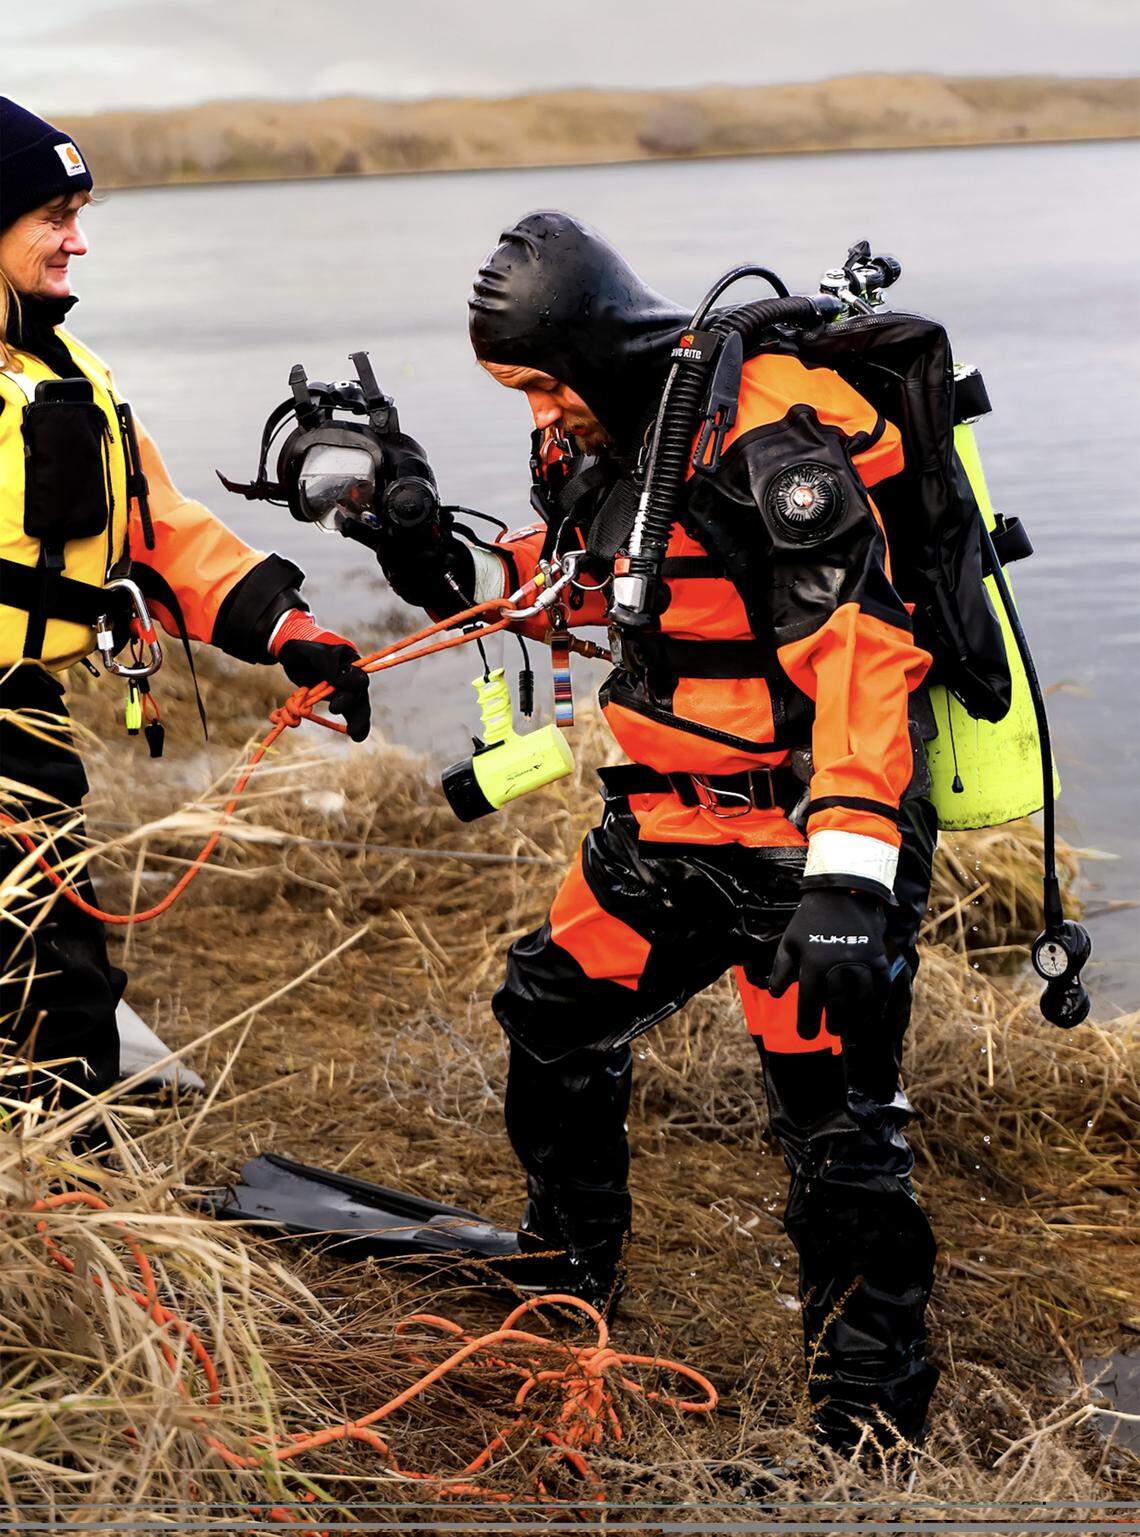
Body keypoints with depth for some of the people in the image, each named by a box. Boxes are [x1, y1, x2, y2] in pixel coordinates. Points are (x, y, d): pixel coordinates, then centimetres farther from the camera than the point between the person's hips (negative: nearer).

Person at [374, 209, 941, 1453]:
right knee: (550, 1021, 17)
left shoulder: (770, 450, -23)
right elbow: (570, 583, 24)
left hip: (807, 837, -9)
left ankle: (871, 1413, 10)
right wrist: (448, 571, 4)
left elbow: (861, 659, -27)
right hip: (665, 829, 9)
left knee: (837, 1127, -7)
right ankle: (570, 1278, 40)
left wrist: (846, 879, -33)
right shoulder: (593, 444, 5)